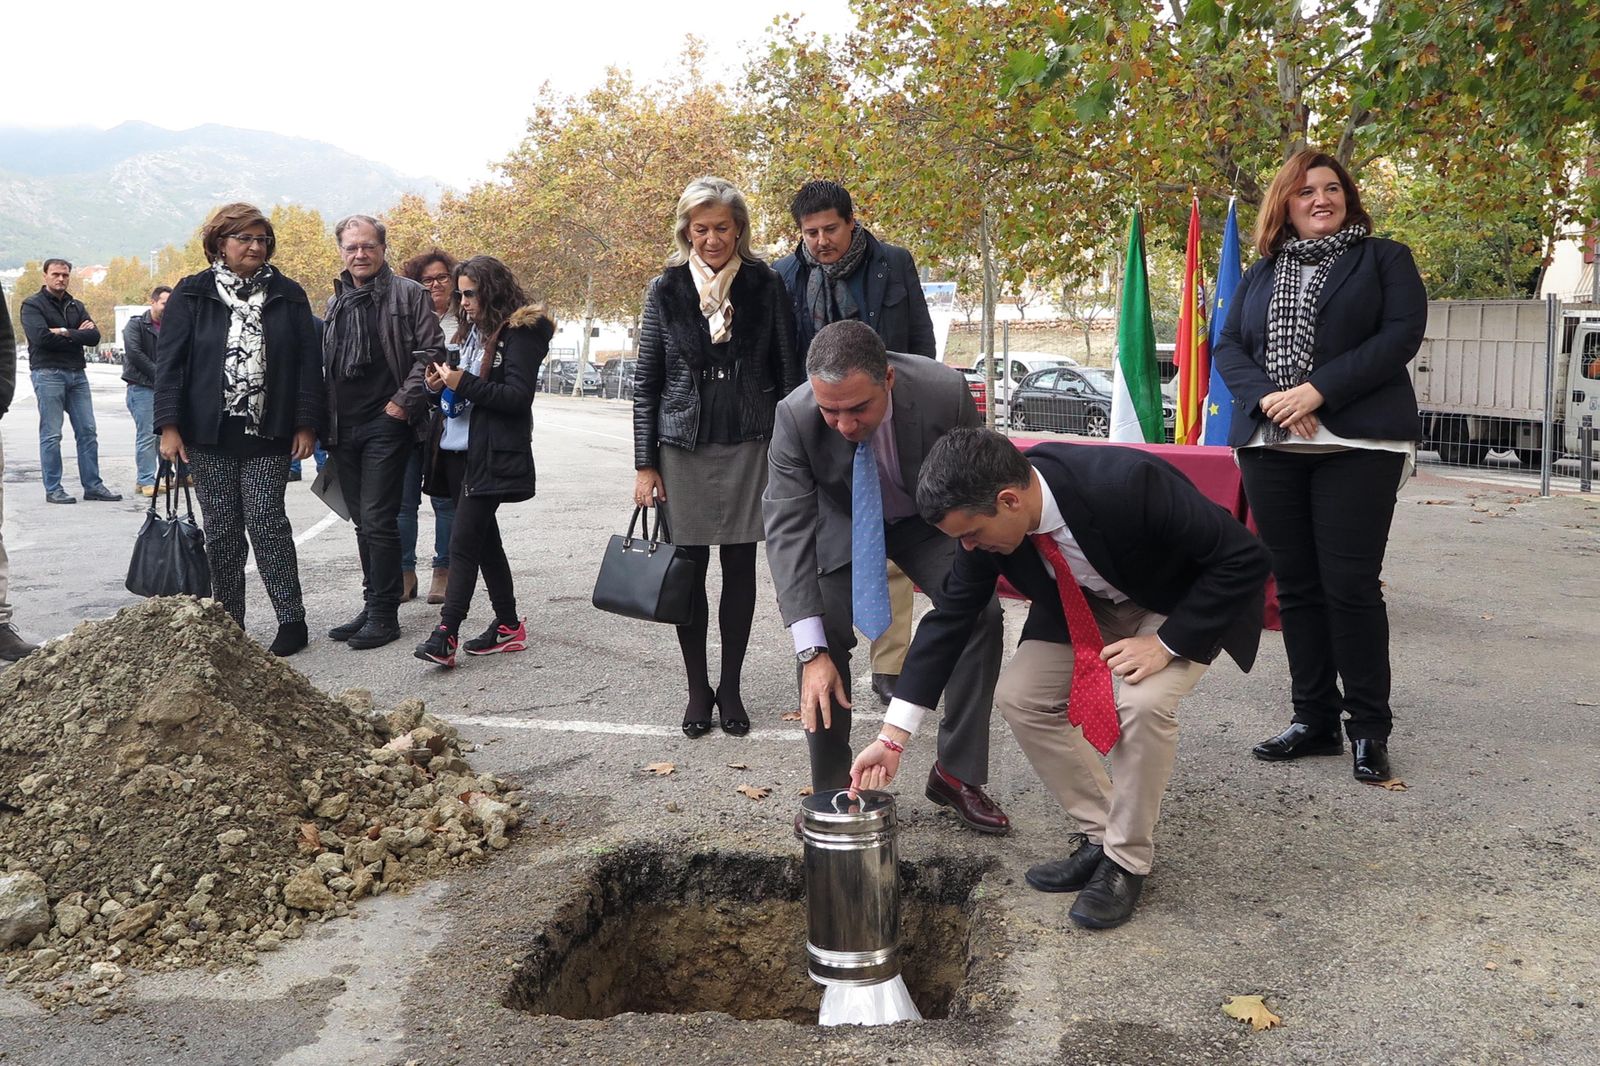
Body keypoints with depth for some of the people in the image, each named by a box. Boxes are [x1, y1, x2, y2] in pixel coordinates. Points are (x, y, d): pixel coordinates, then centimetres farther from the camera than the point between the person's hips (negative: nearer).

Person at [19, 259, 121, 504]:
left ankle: (92, 485, 10)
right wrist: (77, 336, -7)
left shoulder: (76, 306, 16)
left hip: (77, 373, 5)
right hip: (48, 373, -5)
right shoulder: (32, 305, 1)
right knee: (51, 435, -3)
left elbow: (94, 336, 2)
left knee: (87, 432, 5)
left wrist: (65, 333, -11)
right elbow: (41, 337, -15)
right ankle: (53, 489, 3)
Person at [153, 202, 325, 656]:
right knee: (221, 531, 6)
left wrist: (306, 425, -2)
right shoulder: (192, 295, 4)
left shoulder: (288, 296, 6)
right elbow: (169, 361, 2)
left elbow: (309, 363, 4)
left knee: (266, 522, -6)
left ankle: (292, 620, 1)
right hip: (210, 434, 1)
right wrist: (168, 425, -5)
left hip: (268, 434, -1)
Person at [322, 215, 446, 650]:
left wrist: (403, 402, -13)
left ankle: (384, 614, -1)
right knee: (363, 522, 12)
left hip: (386, 423, -6)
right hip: (345, 428, 6)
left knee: (378, 520, -8)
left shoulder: (408, 294, -2)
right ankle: (373, 607, 20)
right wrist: (323, 420, 14)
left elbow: (431, 352, -8)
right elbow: (323, 362, 22)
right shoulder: (335, 302, 16)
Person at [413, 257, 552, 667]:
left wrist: (464, 383, -20)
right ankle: (508, 624, 19)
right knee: (484, 538, 11)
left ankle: (446, 633, -12)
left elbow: (518, 396, -15)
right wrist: (437, 387, 1)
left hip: (491, 456, -9)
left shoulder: (519, 334, -7)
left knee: (463, 540, -12)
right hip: (457, 450, 9)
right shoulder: (473, 333, 19)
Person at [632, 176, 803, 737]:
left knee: (740, 568, 6)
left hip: (748, 448, 0)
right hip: (683, 450, 0)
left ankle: (730, 688, 19)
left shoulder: (765, 285, 1)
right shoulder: (666, 290, 1)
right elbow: (646, 382, 3)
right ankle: (697, 689, 17)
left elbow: (786, 371, 4)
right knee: (690, 569, 4)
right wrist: (644, 465, -1)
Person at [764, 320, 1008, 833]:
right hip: (841, 525, 0)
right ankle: (831, 791, 4)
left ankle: (956, 773, -3)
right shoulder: (795, 417, -33)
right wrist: (812, 652, -38)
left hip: (927, 520, 1)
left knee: (982, 611, -17)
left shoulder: (945, 392, -33)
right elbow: (787, 528, -32)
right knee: (824, 640, -16)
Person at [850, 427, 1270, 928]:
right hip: (1085, 603, 6)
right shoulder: (987, 511, -23)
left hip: (1181, 605, -5)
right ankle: (1100, 836, 9)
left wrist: (1166, 643, -31)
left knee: (1144, 704, -29)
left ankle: (1127, 859, -5)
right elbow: (950, 615, -13)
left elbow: (1244, 558, -30)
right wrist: (892, 737, -15)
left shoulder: (1127, 483, -41)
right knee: (1019, 696, -9)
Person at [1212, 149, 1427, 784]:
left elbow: (1401, 335, -6)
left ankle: (1369, 728, 7)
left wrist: (1318, 390, -17)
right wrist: (1268, 397, -11)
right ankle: (1314, 719, 15)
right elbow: (1228, 346, 8)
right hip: (1270, 446, 4)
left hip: (1358, 445, -4)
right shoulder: (1261, 273, 17)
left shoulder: (1385, 259, 7)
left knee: (1351, 586, -6)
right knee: (1295, 586, 6)